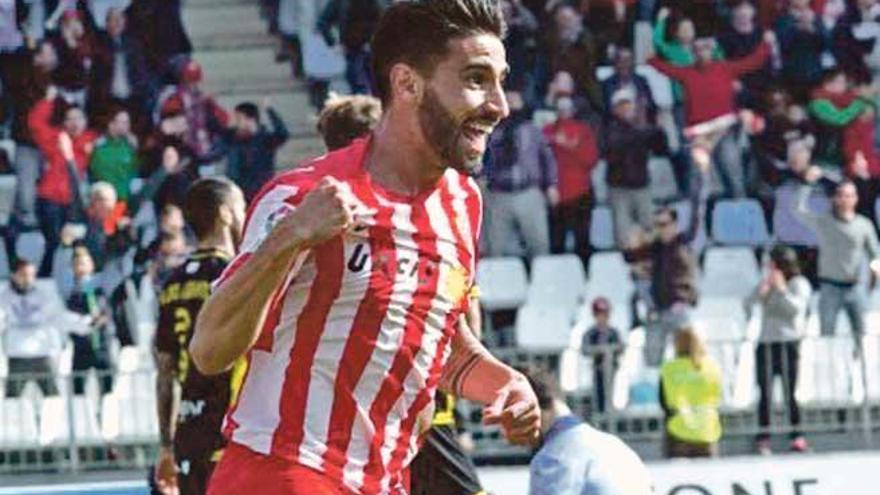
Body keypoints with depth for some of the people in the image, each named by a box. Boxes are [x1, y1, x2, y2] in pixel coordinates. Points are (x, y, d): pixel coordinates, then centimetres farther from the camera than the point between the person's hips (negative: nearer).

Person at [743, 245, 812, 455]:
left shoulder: (799, 284, 0)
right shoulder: (767, 284, 14)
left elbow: (796, 308, -14)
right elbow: (748, 304, 8)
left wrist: (781, 289, -15)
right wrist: (761, 291, -8)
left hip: (788, 343, -4)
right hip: (765, 343, 4)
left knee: (790, 392, -3)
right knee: (765, 393, 2)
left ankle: (797, 437, 6)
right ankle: (763, 438, 4)